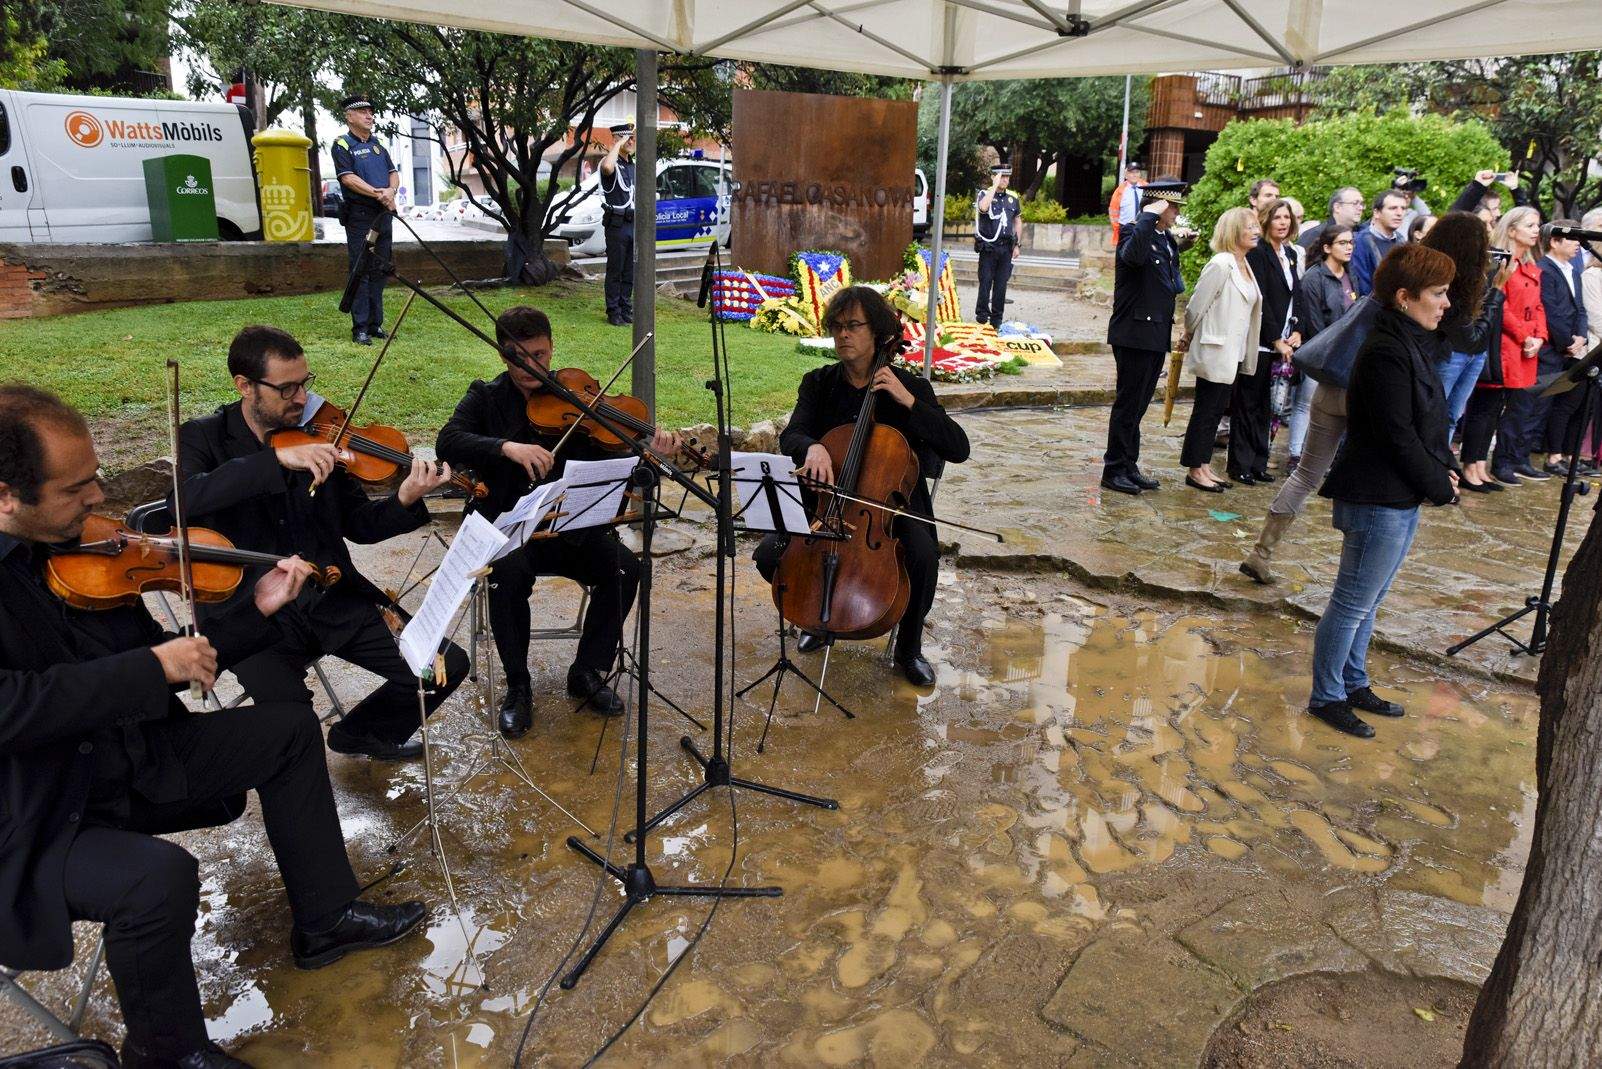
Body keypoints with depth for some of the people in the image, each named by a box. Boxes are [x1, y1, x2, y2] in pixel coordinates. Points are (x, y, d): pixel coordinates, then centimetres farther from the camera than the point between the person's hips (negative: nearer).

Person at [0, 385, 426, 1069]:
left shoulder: (79, 551, -1)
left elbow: (160, 664, 6)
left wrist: (258, 610, -2)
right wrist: (151, 668, -29)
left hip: (128, 761, 8)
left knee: (288, 728, 9)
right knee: (161, 877, -33)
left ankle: (325, 919, 20)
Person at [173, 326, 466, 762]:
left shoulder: (316, 432, 5)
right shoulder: (204, 438, -3)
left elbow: (358, 525, 7)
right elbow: (183, 500, -26)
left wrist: (404, 502, -14)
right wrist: (277, 459, -34)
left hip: (333, 598, 4)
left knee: (447, 666, -7)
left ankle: (360, 734, 21)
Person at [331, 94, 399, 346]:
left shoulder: (377, 144, 19)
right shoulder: (341, 145, -1)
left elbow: (394, 172, 13)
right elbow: (348, 177, -13)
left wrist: (391, 190, -8)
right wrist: (378, 194, -20)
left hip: (384, 215, 6)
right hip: (359, 217, -6)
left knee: (379, 271, 8)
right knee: (361, 272, -6)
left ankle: (376, 324, 15)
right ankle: (360, 328, -5)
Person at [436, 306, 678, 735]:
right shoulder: (486, 398, 5)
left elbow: (615, 463, 0)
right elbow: (447, 442, -14)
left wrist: (650, 453, -22)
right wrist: (506, 447, -31)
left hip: (571, 527, 2)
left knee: (624, 569, -24)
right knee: (508, 574, -33)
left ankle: (588, 673, -2)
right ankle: (518, 687, -10)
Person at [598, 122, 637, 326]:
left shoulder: (632, 165, 16)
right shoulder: (612, 163, -10)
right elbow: (607, 167, -37)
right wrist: (619, 143, -25)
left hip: (633, 223, 7)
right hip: (617, 224, -7)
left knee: (629, 271, 10)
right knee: (615, 270, -2)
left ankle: (626, 309, 18)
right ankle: (613, 312, 2)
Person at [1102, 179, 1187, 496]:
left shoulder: (1167, 240, 16)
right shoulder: (1136, 233, -12)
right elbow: (1134, 255, -38)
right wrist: (1149, 216, -28)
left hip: (1157, 336, 9)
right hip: (1135, 335, -9)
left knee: (1137, 405, 14)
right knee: (1128, 404, -3)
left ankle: (1129, 466, 23)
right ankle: (1114, 470, 6)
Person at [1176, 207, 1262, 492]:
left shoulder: (1244, 265, 12)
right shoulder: (1221, 264, -16)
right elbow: (1197, 305, -14)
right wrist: (1188, 337, 1)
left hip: (1233, 353, 8)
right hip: (1215, 350, -8)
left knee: (1217, 409, 12)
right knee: (1206, 410, -1)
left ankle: (1204, 466, 20)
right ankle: (1195, 471, 8)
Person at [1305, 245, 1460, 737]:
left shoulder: (1413, 345, 12)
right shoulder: (1387, 353, -20)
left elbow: (1429, 423, 16)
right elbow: (1398, 436, -21)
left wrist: (1445, 467, 1)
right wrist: (1440, 485, -10)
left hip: (1402, 499, 10)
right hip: (1378, 501, -10)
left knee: (1366, 601, 19)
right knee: (1353, 602, 2)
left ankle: (1353, 684, 32)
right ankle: (1326, 696, 15)